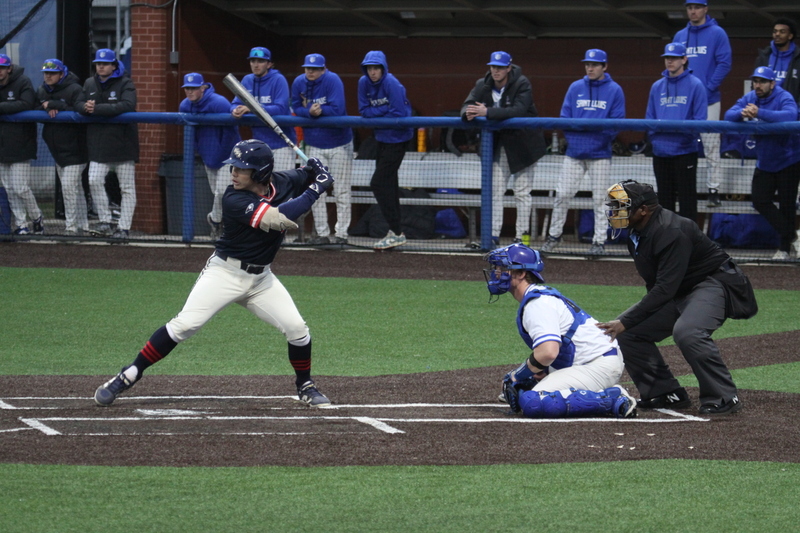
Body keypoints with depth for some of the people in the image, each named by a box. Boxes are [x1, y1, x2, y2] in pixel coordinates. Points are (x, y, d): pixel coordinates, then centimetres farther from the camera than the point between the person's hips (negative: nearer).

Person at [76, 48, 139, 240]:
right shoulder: (90, 84, 12)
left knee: (127, 187, 1)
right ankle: (105, 222, -2)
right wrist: (85, 107, -18)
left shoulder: (125, 84, -6)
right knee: (94, 181, -11)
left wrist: (97, 109, -26)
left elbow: (127, 105, -22)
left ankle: (124, 227, 7)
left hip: (123, 143, -4)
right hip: (98, 144, 4)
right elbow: (78, 104, 8)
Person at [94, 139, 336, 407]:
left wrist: (316, 172, -9)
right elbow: (280, 218, -34)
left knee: (297, 329, -3)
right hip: (225, 272, -5)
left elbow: (305, 176, 16)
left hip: (261, 278, 5)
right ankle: (127, 376, -8)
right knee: (185, 325, -16)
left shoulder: (282, 183, -6)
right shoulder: (234, 200, -24)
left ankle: (305, 386, 24)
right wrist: (316, 189, -27)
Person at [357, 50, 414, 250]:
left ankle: (396, 233, -9)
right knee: (388, 183, 14)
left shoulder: (392, 84, -20)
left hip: (397, 138, -8)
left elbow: (399, 114, -23)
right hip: (382, 137, 8)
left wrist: (376, 115, -10)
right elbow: (364, 111, 0)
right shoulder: (364, 83, 0)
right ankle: (395, 233, 23)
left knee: (379, 183, -12)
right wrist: (385, 110, -14)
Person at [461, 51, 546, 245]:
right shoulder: (483, 85, -3)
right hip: (498, 144, 5)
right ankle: (493, 235, 2)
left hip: (522, 143, -5)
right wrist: (468, 113, -35)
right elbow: (467, 105, -9)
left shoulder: (522, 84, -18)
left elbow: (518, 110, -32)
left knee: (522, 192, 1)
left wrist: (487, 112, -39)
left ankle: (522, 235, 6)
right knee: (495, 191, 2)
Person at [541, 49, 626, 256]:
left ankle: (599, 241, 7)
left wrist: (602, 139, -16)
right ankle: (554, 235, 13)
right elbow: (565, 117, 6)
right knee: (562, 194, 1)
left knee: (600, 199, 1)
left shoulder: (614, 90, 0)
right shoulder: (575, 88, 8)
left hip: (600, 154, -3)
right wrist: (572, 139, -7)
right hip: (575, 152, 3)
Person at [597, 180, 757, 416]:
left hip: (714, 284, -10)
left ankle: (723, 398, -23)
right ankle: (667, 394, 7)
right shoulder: (637, 233, 3)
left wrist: (625, 322, -30)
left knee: (686, 331, -36)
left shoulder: (672, 232, -27)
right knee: (628, 332, 1)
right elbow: (656, 285, 13)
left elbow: (665, 289, -31)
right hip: (679, 294, 10)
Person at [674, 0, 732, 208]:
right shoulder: (680, 36, 12)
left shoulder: (717, 33, -1)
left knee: (711, 147, -2)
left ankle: (713, 190, 1)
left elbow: (725, 63, -6)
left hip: (708, 100, -4)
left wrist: (710, 88, -13)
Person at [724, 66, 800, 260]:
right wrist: (742, 113, -34)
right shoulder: (750, 98, -1)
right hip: (764, 162, 6)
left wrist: (759, 113, -47)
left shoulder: (784, 98, -19)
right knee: (760, 201, 4)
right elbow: (729, 115, -10)